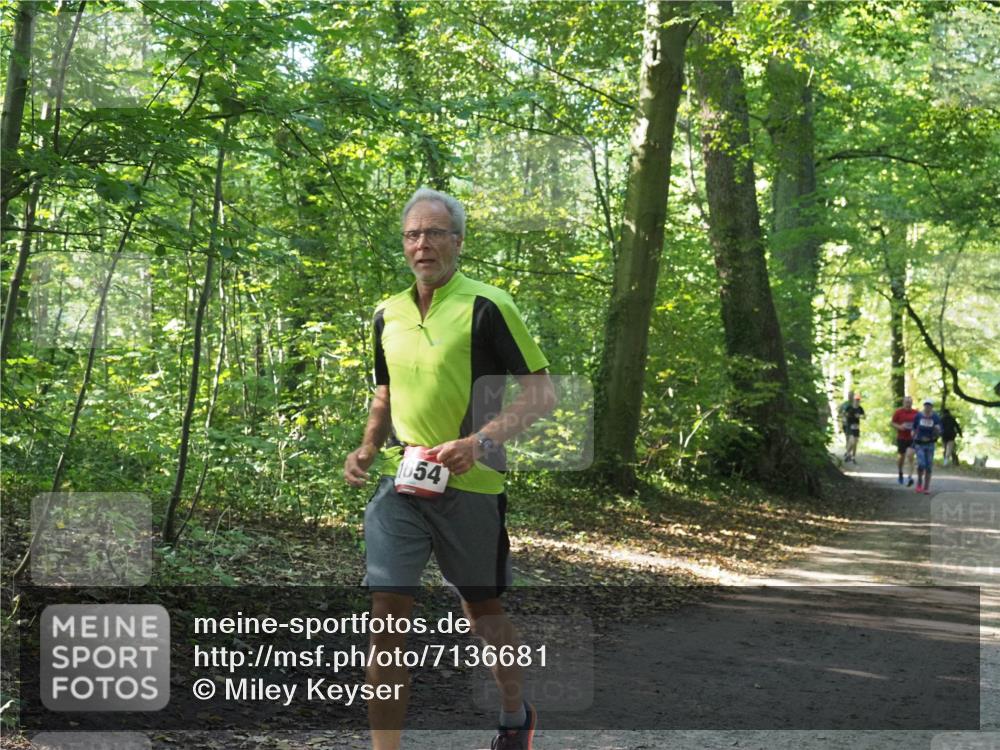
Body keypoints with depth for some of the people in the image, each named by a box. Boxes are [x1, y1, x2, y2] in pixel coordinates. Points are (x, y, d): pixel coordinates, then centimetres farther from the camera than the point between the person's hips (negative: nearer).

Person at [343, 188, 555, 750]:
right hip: (399, 484, 4)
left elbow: (542, 393, -11)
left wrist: (480, 441, -23)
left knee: (483, 610, 13)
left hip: (470, 487, -4)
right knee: (387, 617, -4)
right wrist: (367, 450, 6)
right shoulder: (388, 314, 10)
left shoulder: (487, 306, -9)